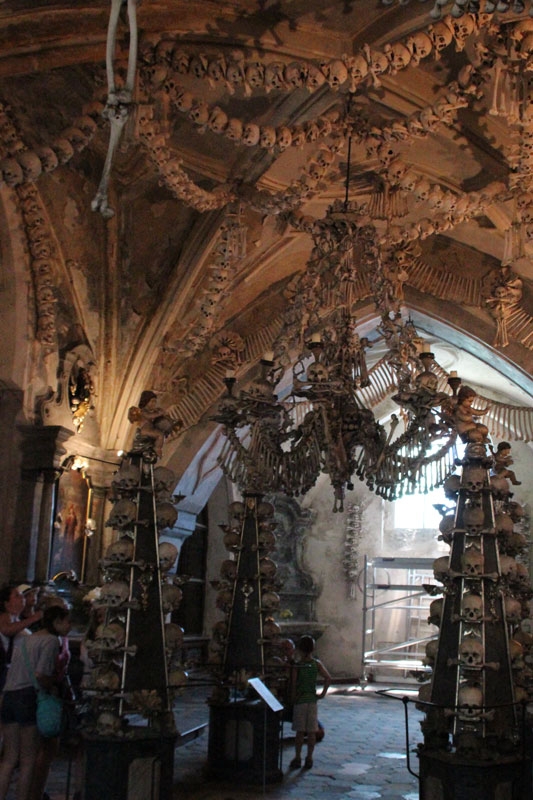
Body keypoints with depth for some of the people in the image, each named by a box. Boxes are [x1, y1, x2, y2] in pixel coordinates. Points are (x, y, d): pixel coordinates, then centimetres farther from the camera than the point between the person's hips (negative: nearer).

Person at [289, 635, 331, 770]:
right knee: (312, 732, 7)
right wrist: (323, 693, 0)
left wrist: (293, 699, 2)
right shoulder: (317, 664, -1)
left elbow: (294, 684, -9)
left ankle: (297, 758, 8)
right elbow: (328, 678, -9)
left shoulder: (297, 665, -8)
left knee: (299, 732, 4)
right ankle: (309, 758, 10)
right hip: (312, 700, 2)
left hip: (300, 701, -2)